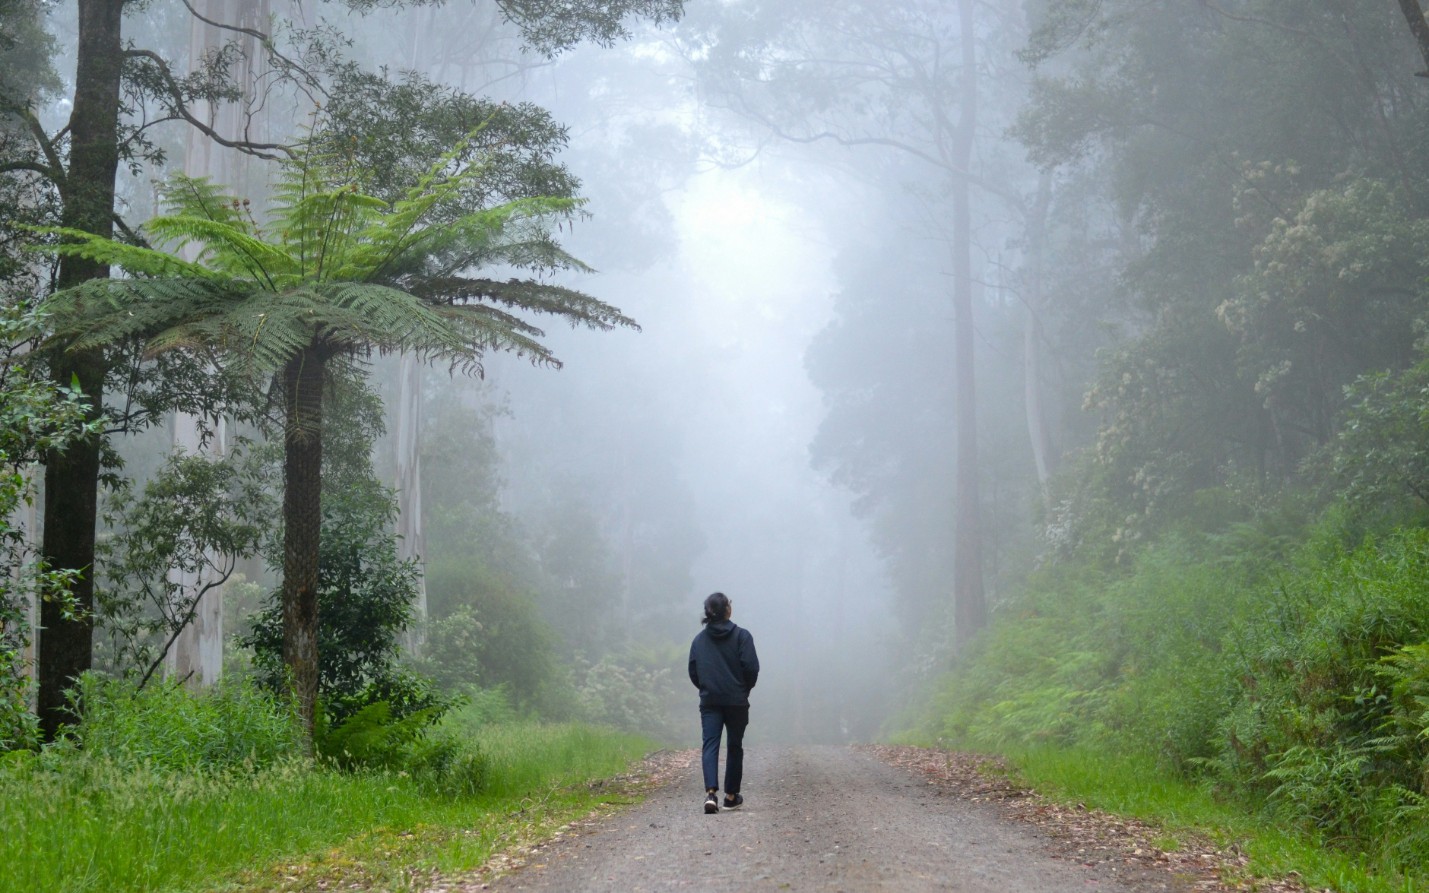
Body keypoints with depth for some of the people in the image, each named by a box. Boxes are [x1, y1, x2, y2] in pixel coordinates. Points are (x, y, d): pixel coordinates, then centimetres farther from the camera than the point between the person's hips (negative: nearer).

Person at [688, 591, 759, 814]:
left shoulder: (699, 640, 5)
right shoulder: (741, 636, -6)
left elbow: (693, 672, 5)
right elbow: (751, 667, -11)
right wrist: (745, 689, 7)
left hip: (709, 702, 2)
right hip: (736, 701, -2)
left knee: (710, 745, -3)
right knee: (734, 746, 11)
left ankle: (711, 792, -22)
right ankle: (731, 795, 18)